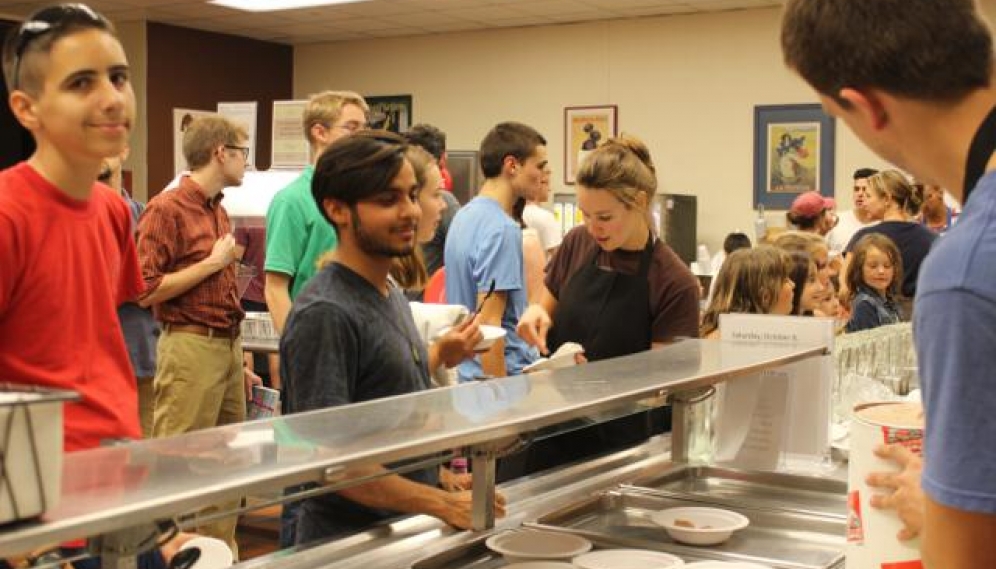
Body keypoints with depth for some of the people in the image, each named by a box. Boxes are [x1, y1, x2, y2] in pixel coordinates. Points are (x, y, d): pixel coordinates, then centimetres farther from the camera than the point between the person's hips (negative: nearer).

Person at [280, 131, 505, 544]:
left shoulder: (393, 297, 7)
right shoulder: (325, 314, -21)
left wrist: (445, 479, 8)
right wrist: (444, 505, -24)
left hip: (409, 530, 8)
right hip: (348, 540, -8)